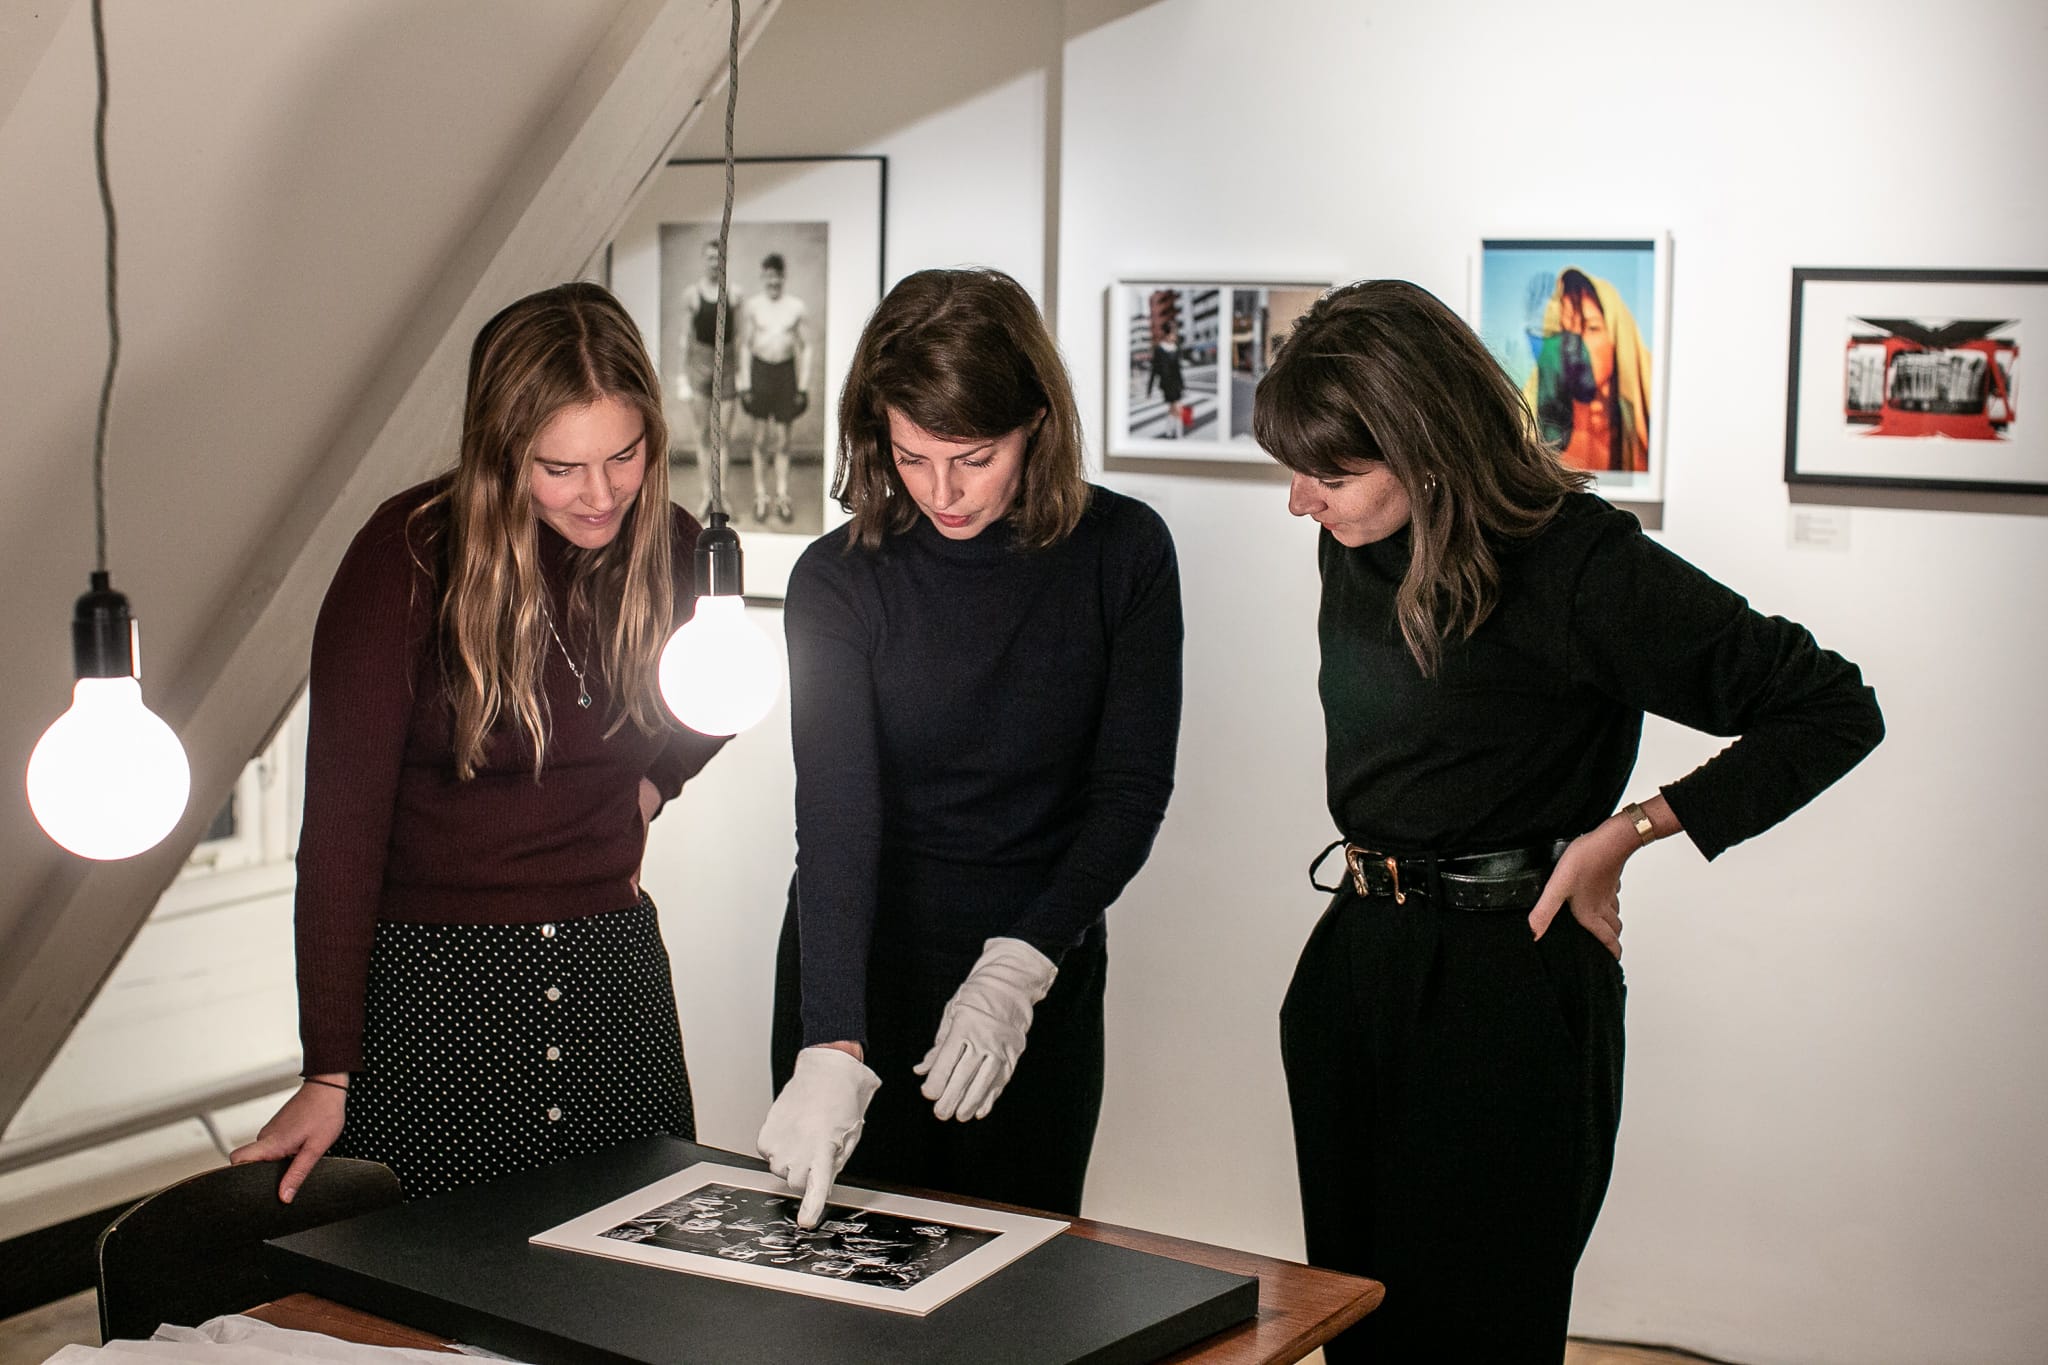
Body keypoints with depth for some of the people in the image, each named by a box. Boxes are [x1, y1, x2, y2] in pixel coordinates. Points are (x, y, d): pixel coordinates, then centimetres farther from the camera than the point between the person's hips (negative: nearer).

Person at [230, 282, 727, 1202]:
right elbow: (341, 821, -13)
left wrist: (647, 789, 7)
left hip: (616, 975, 4)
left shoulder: (672, 550, 1)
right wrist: (329, 1074, -16)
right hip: (431, 983, -4)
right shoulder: (408, 558, -12)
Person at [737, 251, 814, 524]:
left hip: (786, 371, 0)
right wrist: (745, 383, -3)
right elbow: (744, 345, 2)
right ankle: (760, 497, 10)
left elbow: (806, 348, 4)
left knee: (782, 438, 4)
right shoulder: (751, 305, -1)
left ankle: (783, 496, 11)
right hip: (759, 370, 0)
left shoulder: (797, 308, 0)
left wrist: (803, 386, 0)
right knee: (760, 438, 3)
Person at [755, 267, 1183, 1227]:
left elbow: (1131, 789, -7)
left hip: (1041, 976, 1)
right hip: (859, 970, 0)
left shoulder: (1122, 554, -7)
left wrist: (1019, 968, -19)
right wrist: (831, 1050, -30)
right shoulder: (839, 582, -11)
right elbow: (837, 817, -19)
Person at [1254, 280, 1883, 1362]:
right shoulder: (1354, 547, 4)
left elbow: (1833, 711, -13)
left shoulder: (1578, 564, -17)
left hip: (1509, 987, -7)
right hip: (1358, 958, 7)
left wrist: (1624, 832, -13)